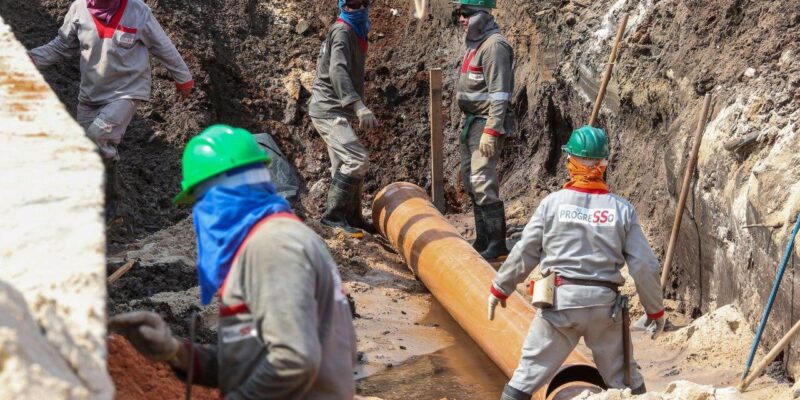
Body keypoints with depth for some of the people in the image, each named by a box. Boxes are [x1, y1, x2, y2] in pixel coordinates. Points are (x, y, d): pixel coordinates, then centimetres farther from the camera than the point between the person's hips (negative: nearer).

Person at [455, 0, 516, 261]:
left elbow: (499, 94, -21)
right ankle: (483, 239, 21)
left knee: (483, 183, -12)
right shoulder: (475, 44, 15)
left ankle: (497, 243, -6)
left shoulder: (494, 46, -16)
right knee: (470, 181, 13)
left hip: (487, 123, -10)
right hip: (471, 122, 10)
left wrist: (491, 131, -24)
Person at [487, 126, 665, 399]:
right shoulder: (622, 209, -1)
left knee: (527, 376, 7)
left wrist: (500, 289, 14)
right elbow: (644, 266, 0)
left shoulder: (553, 203, -4)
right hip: (604, 304, 1)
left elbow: (524, 253, 0)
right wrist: (655, 310, 12)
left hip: (560, 301, -1)